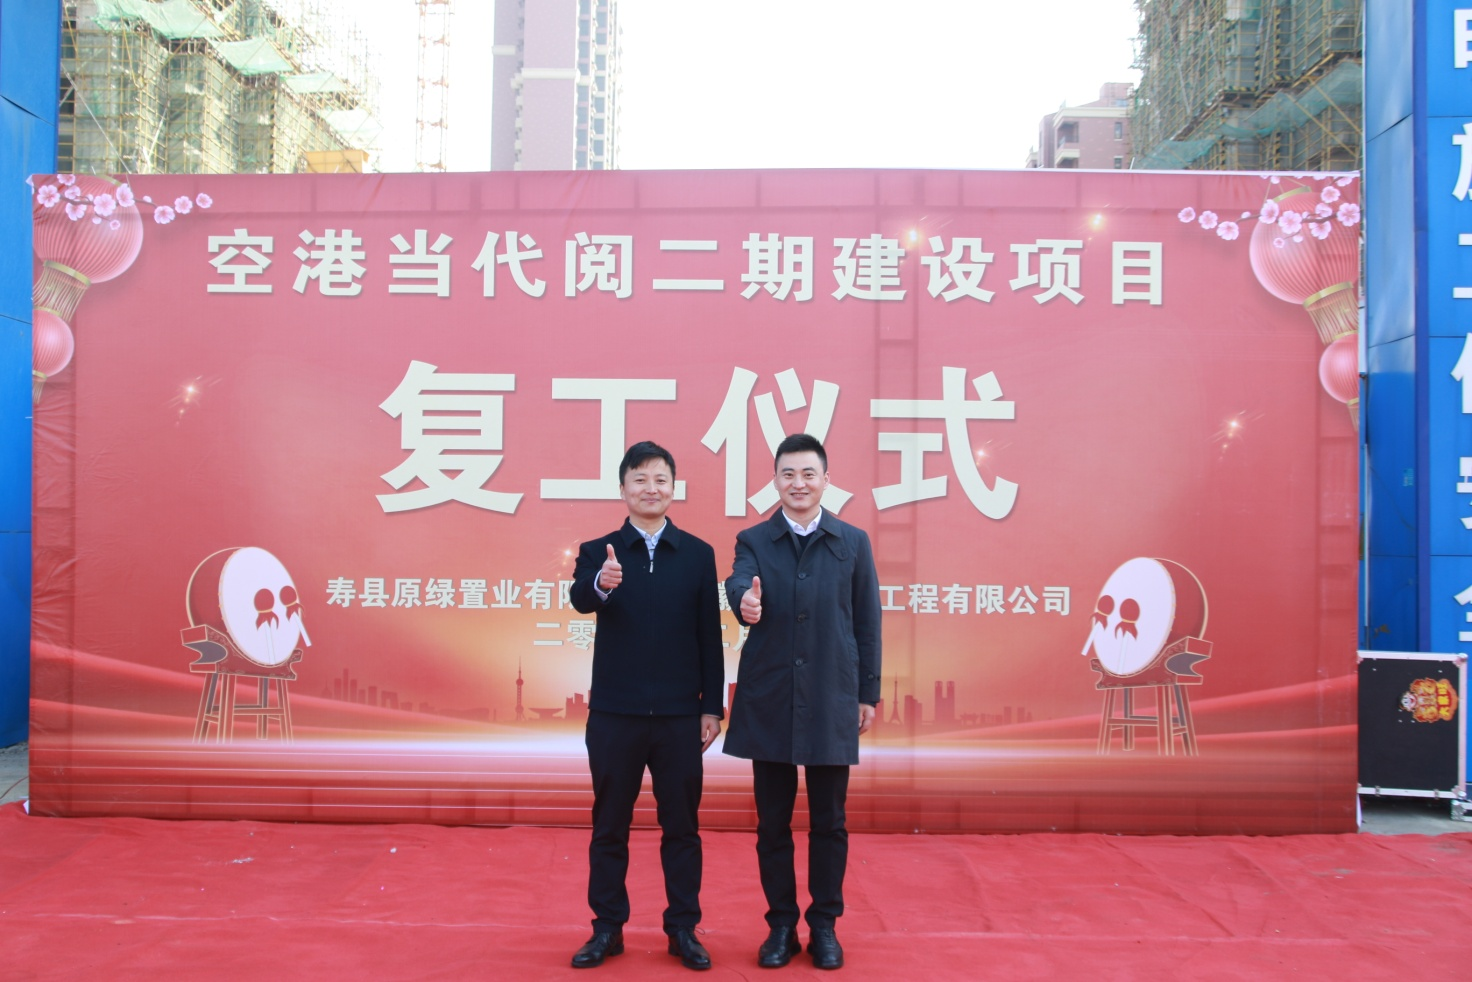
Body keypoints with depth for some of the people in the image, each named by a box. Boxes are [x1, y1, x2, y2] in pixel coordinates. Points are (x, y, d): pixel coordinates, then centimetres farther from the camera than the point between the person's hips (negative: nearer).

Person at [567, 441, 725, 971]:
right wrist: (601, 584, -43)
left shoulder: (698, 554, 3)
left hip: (679, 714, 1)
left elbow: (710, 636, 3)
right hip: (614, 713, 0)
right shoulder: (598, 552, 1)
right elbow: (579, 598, -20)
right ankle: (607, 928, 24)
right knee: (609, 824, 10)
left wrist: (711, 706, 1)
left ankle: (683, 929, 23)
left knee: (681, 824, 9)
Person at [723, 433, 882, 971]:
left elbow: (866, 623, 6)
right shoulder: (753, 540, 4)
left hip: (831, 702, 0)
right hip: (768, 700, 0)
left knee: (828, 821, 8)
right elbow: (739, 583, -17)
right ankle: (781, 925, 24)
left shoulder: (853, 543, 4)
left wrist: (868, 693, 4)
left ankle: (824, 925, 24)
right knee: (772, 820, 9)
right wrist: (744, 600, -41)